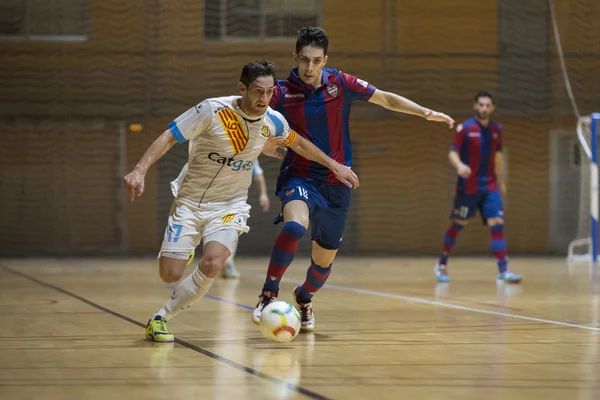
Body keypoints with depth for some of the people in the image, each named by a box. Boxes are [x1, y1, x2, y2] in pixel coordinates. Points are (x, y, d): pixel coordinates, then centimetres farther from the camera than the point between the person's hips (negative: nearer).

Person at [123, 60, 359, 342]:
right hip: (190, 201, -2)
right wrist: (140, 171, -30)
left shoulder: (273, 121, -6)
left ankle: (160, 318, -6)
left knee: (212, 265, -26)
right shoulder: (213, 110, -20)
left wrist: (334, 165, 18)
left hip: (230, 206, 2)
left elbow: (298, 143, 16)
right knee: (170, 275, -9)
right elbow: (169, 138, -17)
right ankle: (182, 251, 32)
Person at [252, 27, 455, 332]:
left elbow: (386, 99, 5)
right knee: (295, 226, -35)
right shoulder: (282, 92, -9)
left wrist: (426, 113, -2)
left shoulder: (340, 83, -4)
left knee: (324, 259, 9)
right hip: (300, 178, -3)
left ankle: (304, 299, 42)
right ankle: (268, 295, -22)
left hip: (336, 184, 3)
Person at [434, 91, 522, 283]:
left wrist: (501, 181, 22)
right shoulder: (465, 128, -8)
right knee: (458, 225, 6)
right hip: (468, 186, -4)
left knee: (497, 224, -9)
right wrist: (459, 165, -32)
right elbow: (453, 153, -10)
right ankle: (442, 264, 24)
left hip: (490, 186, 4)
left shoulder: (496, 129, 7)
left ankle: (503, 271, -11)